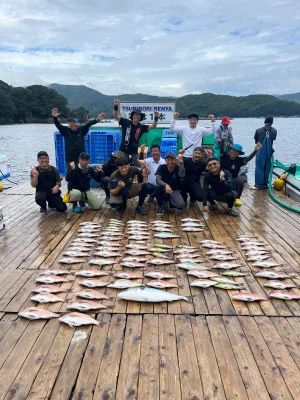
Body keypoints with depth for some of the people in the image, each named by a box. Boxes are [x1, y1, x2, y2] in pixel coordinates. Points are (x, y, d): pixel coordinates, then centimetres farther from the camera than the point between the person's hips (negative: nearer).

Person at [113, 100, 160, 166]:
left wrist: (156, 117, -19)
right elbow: (115, 116, -6)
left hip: (134, 153, 1)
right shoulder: (126, 122, -2)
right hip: (123, 151, -1)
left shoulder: (141, 127, 2)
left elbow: (153, 126, -2)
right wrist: (116, 106, -22)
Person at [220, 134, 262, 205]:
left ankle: (237, 198, -10)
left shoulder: (239, 160, -3)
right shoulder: (225, 157, -4)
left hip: (233, 180, 1)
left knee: (240, 180, -30)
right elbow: (221, 150, -18)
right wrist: (223, 140, -33)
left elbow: (249, 158, -16)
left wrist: (255, 150, -29)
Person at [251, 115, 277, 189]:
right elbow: (273, 140, 11)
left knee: (259, 168, -1)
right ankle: (265, 183, 18)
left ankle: (258, 185, -4)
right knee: (267, 168, 13)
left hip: (260, 152, -2)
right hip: (269, 152, 3)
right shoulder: (274, 131, 0)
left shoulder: (258, 131, -5)